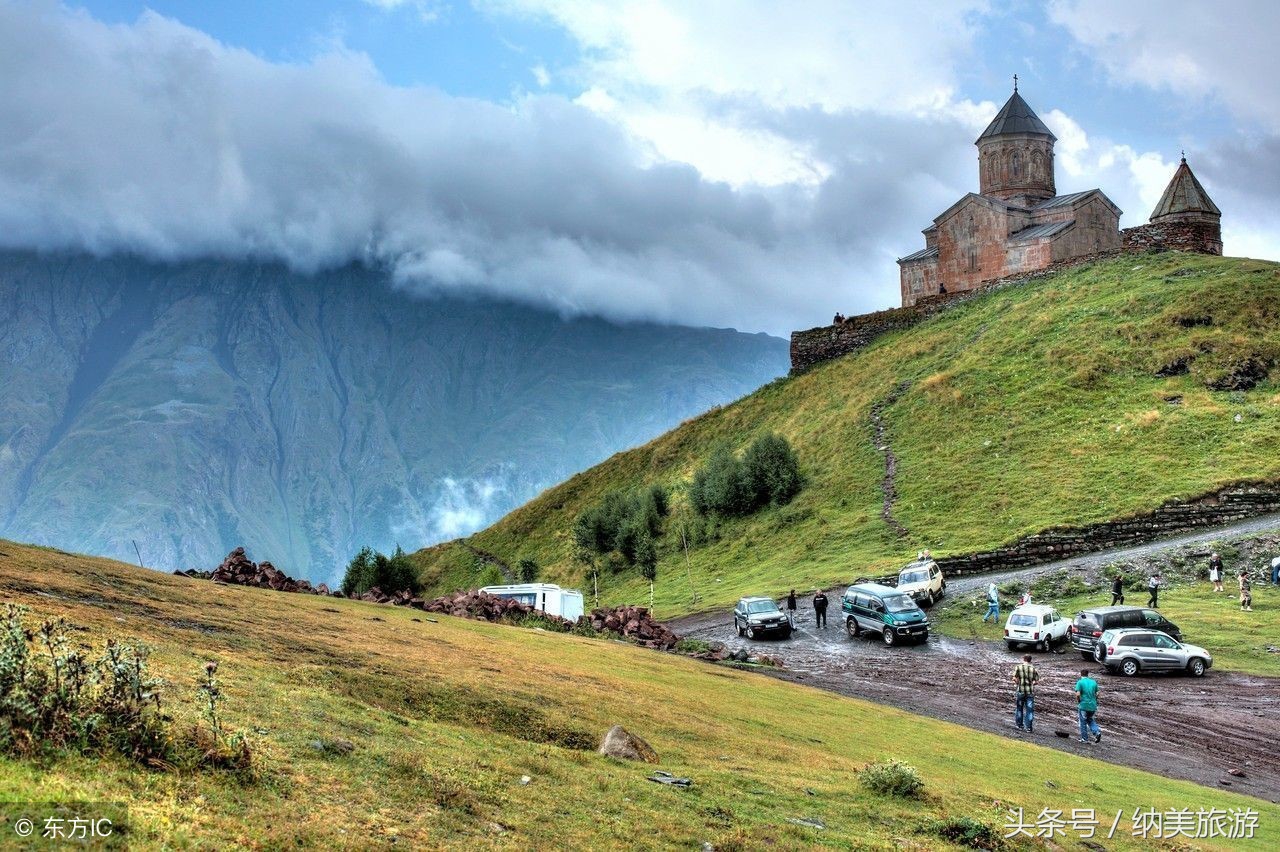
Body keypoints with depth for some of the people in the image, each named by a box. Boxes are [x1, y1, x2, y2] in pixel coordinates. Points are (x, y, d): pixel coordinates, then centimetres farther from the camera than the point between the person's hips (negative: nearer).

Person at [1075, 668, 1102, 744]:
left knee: (1083, 722, 10)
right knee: (1091, 721, 21)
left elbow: (1078, 694, -18)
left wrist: (1078, 701, -1)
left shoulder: (1080, 682, -8)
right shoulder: (1094, 682, 6)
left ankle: (1084, 738, 17)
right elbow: (1096, 694, 8)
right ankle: (1097, 732, -2)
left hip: (1083, 705, -4)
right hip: (1093, 705, 4)